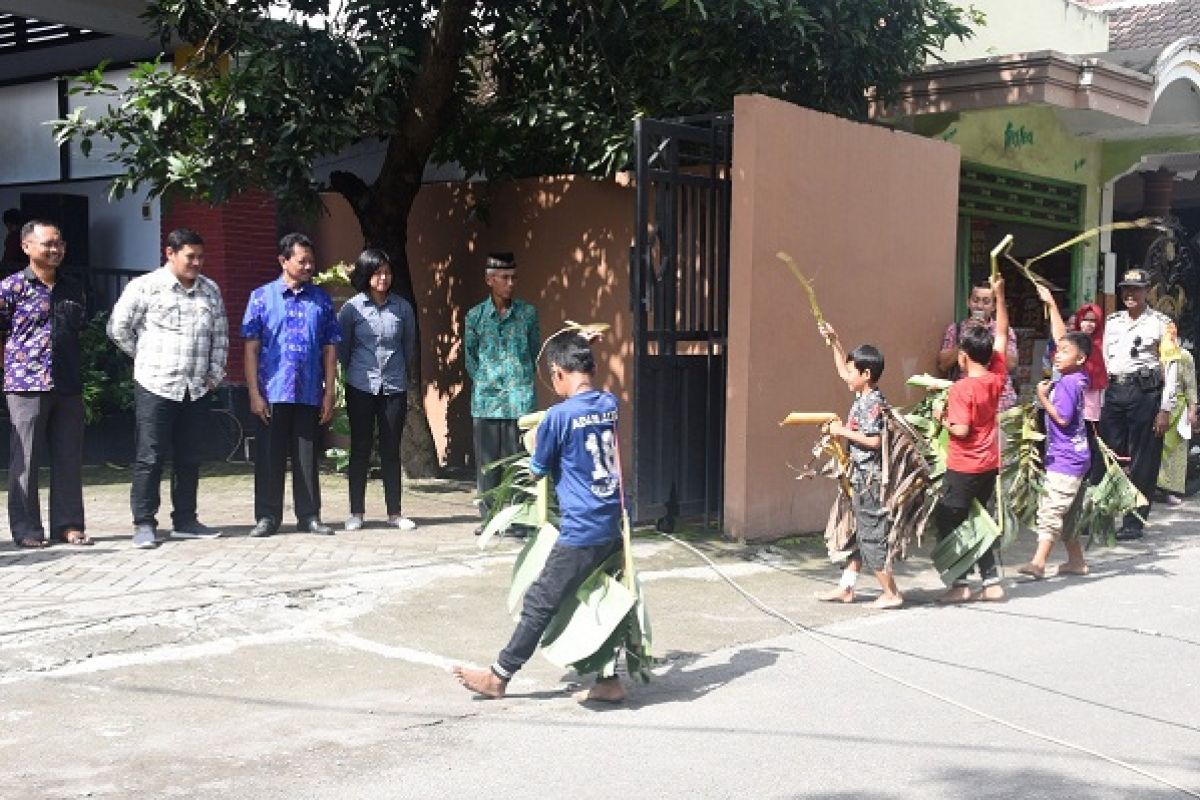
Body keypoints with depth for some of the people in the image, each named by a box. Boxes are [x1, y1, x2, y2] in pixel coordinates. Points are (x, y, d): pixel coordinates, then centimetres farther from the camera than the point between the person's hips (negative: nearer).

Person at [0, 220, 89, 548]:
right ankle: (26, 529, 7)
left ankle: (67, 524, 16)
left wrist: (73, 371, 14)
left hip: (68, 386, 5)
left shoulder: (73, 288, 13)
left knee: (69, 458, 7)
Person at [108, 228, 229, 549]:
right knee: (149, 458, -3)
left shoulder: (210, 290, 11)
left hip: (196, 388, 5)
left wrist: (215, 373, 11)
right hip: (155, 387, -5)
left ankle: (185, 520, 20)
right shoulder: (145, 286, -5)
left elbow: (220, 335, 19)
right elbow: (118, 327, -1)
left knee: (189, 458, 11)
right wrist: (145, 358, 5)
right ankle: (144, 524, 3)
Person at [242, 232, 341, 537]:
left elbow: (330, 349, 8)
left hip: (310, 394, 2)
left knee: (308, 457, 7)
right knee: (270, 457, 4)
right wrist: (254, 393, -7)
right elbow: (251, 348, -1)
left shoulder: (322, 299, 7)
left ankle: (309, 515, 16)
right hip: (273, 393, -2)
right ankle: (267, 516, 12)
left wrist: (329, 394, 2)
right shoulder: (262, 297, 1)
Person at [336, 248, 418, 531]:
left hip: (394, 388, 1)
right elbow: (342, 348, 7)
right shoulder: (352, 308, -2)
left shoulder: (402, 308, 3)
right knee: (360, 449, 3)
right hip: (360, 388, -1)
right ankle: (356, 512, 10)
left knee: (391, 450, 6)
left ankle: (394, 512, 12)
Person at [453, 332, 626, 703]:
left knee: (540, 603, 4)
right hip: (614, 527, 7)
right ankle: (608, 680, 19)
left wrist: (536, 443, 18)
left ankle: (499, 676, 16)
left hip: (581, 533, -7)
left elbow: (538, 470, -3)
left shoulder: (559, 415, -15)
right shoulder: (610, 404, 4)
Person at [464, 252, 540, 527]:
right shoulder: (475, 316, 5)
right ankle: (488, 516, 12)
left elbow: (535, 351, 12)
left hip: (519, 398, -1)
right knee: (486, 461, 4)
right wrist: (482, 381, 1)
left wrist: (524, 379, 4)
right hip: (485, 399, 1)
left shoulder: (527, 313, 5)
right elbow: (470, 355, 10)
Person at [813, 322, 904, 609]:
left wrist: (843, 431, -18)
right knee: (857, 534, 14)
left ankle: (891, 593, 3)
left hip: (870, 480, -10)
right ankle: (846, 587, 22)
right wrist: (834, 340, 21)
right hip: (860, 477, 10)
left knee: (872, 536, -4)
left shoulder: (873, 404, -18)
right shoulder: (862, 396, 9)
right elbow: (843, 371, 25)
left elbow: (875, 440, -26)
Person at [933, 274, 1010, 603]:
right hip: (990, 465, 7)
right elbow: (1002, 334, 10)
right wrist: (1000, 295, 11)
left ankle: (961, 584, 3)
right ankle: (992, 582, 15)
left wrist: (943, 418, -5)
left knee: (949, 522, 3)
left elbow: (961, 430, -24)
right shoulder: (997, 378, 0)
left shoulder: (961, 388, -18)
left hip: (963, 468, -7)